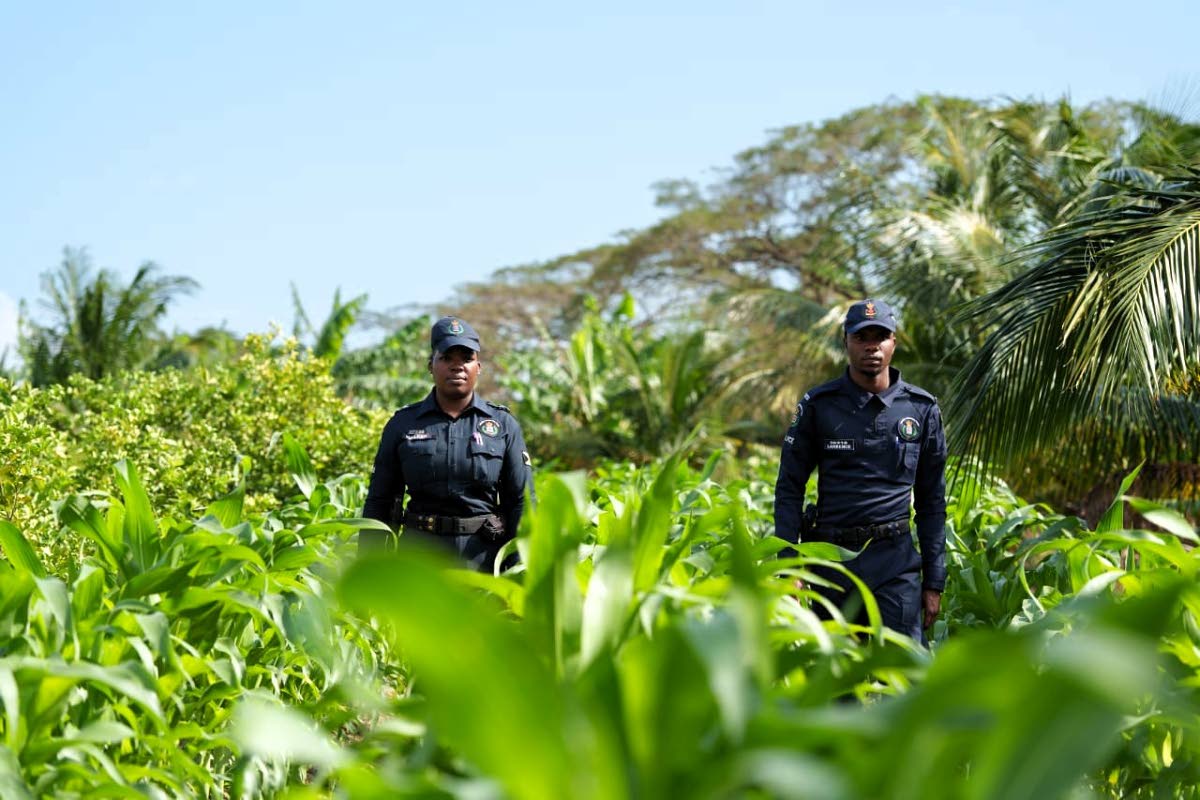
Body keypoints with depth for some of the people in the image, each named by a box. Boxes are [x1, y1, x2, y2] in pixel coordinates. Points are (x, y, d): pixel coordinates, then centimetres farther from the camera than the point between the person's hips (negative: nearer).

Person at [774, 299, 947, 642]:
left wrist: (934, 582, 6)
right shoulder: (817, 406, 3)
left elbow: (931, 499, 10)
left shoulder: (922, 409, 5)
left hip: (895, 562, 0)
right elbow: (789, 488, 5)